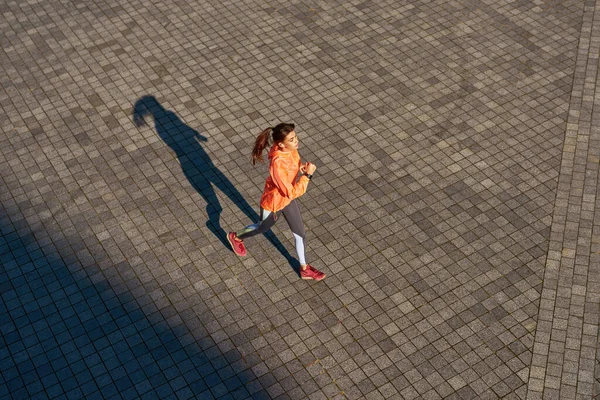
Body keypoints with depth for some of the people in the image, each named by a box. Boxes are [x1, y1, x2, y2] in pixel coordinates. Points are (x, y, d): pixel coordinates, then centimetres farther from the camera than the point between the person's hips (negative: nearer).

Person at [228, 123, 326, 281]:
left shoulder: (290, 149, -18)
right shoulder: (277, 163, -42)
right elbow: (292, 193, -37)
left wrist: (301, 168, -14)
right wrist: (307, 175, -35)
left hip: (287, 198, 7)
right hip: (273, 203, -7)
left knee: (300, 233, 17)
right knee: (262, 228, 24)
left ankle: (304, 269, 38)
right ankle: (236, 237, 55)